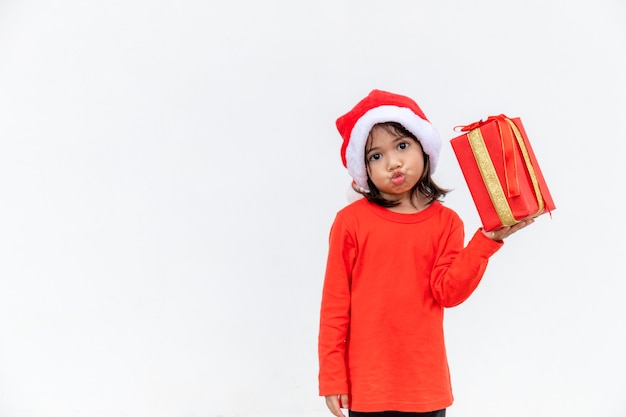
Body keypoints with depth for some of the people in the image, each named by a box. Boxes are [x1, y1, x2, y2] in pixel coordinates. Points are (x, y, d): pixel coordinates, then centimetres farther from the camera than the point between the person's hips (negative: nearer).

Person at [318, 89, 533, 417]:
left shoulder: (445, 222, 0)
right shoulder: (351, 221, -7)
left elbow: (448, 291, -10)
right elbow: (335, 302, -5)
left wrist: (487, 240, -18)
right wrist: (332, 376, -4)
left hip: (426, 381, 2)